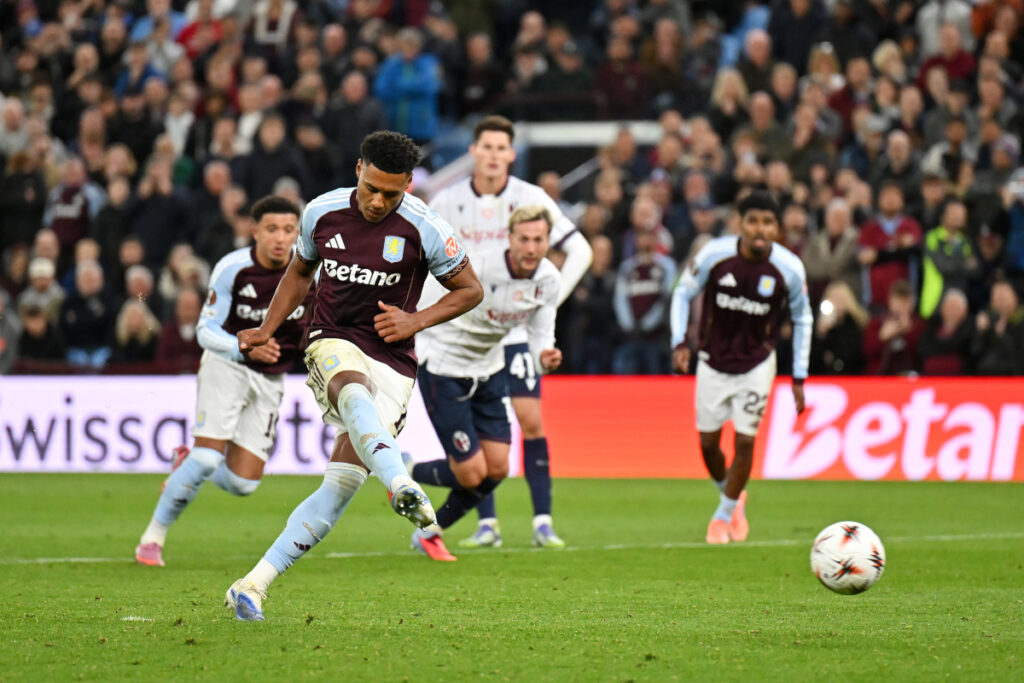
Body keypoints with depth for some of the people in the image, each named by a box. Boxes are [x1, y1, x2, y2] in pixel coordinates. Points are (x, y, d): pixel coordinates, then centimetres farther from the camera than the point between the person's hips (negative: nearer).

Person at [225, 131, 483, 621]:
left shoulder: (425, 230, -8)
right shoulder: (321, 213, 0)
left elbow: (470, 290, 3)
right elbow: (300, 271, 20)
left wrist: (416, 321, -10)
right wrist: (266, 331, 13)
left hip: (392, 359, -1)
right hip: (332, 342, 1)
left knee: (344, 481, -12)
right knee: (355, 394, -38)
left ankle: (255, 585, -9)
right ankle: (401, 486, -64)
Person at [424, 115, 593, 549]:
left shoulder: (530, 199, -5)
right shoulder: (449, 201, -2)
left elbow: (579, 251, 1)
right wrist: (433, 308, 1)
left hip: (517, 328, -1)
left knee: (530, 419, -9)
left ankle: (543, 521, -4)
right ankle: (487, 523, 3)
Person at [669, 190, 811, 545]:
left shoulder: (789, 268, -14)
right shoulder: (714, 254, -17)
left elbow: (802, 319, 2)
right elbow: (683, 293, -1)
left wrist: (799, 378, 1)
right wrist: (679, 342, -14)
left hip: (756, 365, -1)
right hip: (713, 362, 1)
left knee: (745, 441, -6)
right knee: (708, 442, 4)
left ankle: (724, 515, 14)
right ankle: (730, 494, 34)